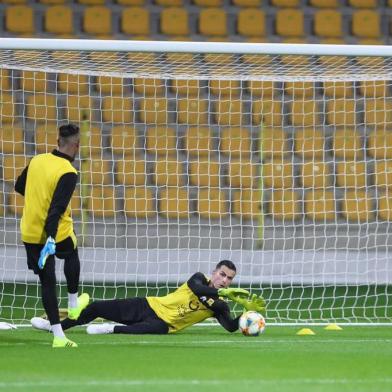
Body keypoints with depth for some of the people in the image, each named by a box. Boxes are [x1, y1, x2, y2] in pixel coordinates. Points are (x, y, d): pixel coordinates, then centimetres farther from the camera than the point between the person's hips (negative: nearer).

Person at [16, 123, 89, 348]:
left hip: (30, 234, 4)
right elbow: (57, 207, -27)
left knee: (47, 281, 9)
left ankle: (58, 336, 6)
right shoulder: (68, 173, -18)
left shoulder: (37, 161, 2)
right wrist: (51, 238, -32)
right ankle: (73, 305, 44)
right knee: (72, 255, 30)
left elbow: (19, 187, 18)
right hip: (57, 234, -4)